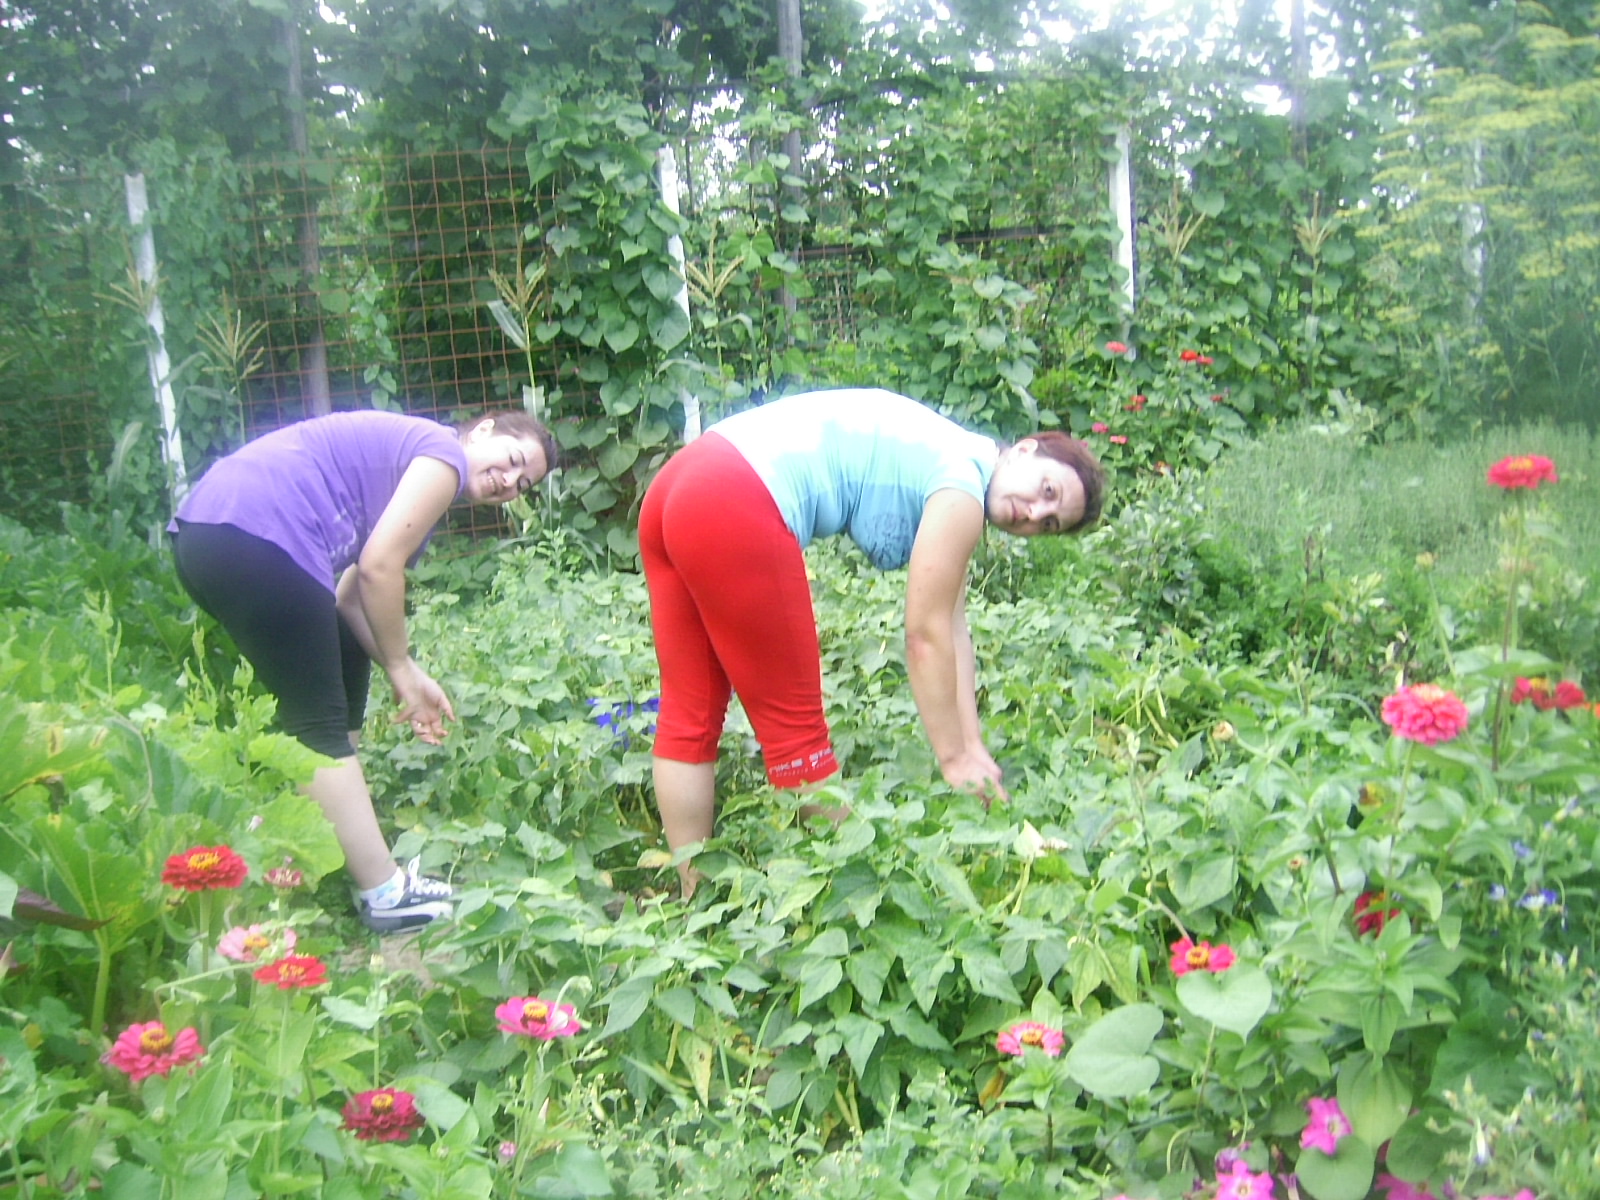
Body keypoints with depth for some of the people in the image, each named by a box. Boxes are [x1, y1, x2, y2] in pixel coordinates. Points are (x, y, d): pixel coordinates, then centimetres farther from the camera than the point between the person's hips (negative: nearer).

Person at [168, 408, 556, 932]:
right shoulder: (443, 452, -2)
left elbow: (351, 597, 16)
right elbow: (378, 568, -11)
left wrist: (406, 675, 8)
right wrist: (403, 669, 0)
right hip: (254, 536, -10)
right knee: (321, 727, -7)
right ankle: (386, 894, 0)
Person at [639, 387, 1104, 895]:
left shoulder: (948, 467, 21)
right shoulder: (963, 483, -5)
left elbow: (951, 627, 18)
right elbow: (925, 635, -5)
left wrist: (974, 749, 16)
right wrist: (955, 759, 3)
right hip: (735, 510, -10)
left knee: (688, 717, 13)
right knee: (795, 727, 1)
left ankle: (697, 901, 23)